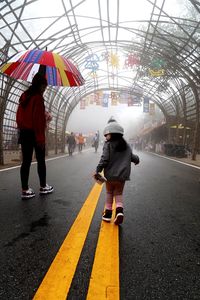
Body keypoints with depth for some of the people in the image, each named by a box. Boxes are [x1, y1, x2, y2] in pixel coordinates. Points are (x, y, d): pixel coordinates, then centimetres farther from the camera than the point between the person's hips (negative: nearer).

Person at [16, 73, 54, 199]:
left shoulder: (24, 95, 13)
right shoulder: (38, 97, -10)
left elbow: (19, 115, 14)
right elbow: (39, 119, -16)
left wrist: (21, 128, 19)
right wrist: (41, 137, -16)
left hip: (24, 132, 7)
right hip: (35, 133, -7)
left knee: (26, 161, 5)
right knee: (41, 160, 6)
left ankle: (25, 190, 7)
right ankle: (43, 187, 16)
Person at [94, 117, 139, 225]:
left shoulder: (108, 144, -11)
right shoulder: (126, 145, 4)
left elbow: (104, 159, -17)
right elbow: (132, 157, 12)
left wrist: (97, 170, -8)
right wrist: (137, 159, 34)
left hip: (110, 175, -3)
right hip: (122, 175, 3)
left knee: (109, 193, 17)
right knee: (119, 194, 16)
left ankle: (108, 213, 21)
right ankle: (119, 210, -5)